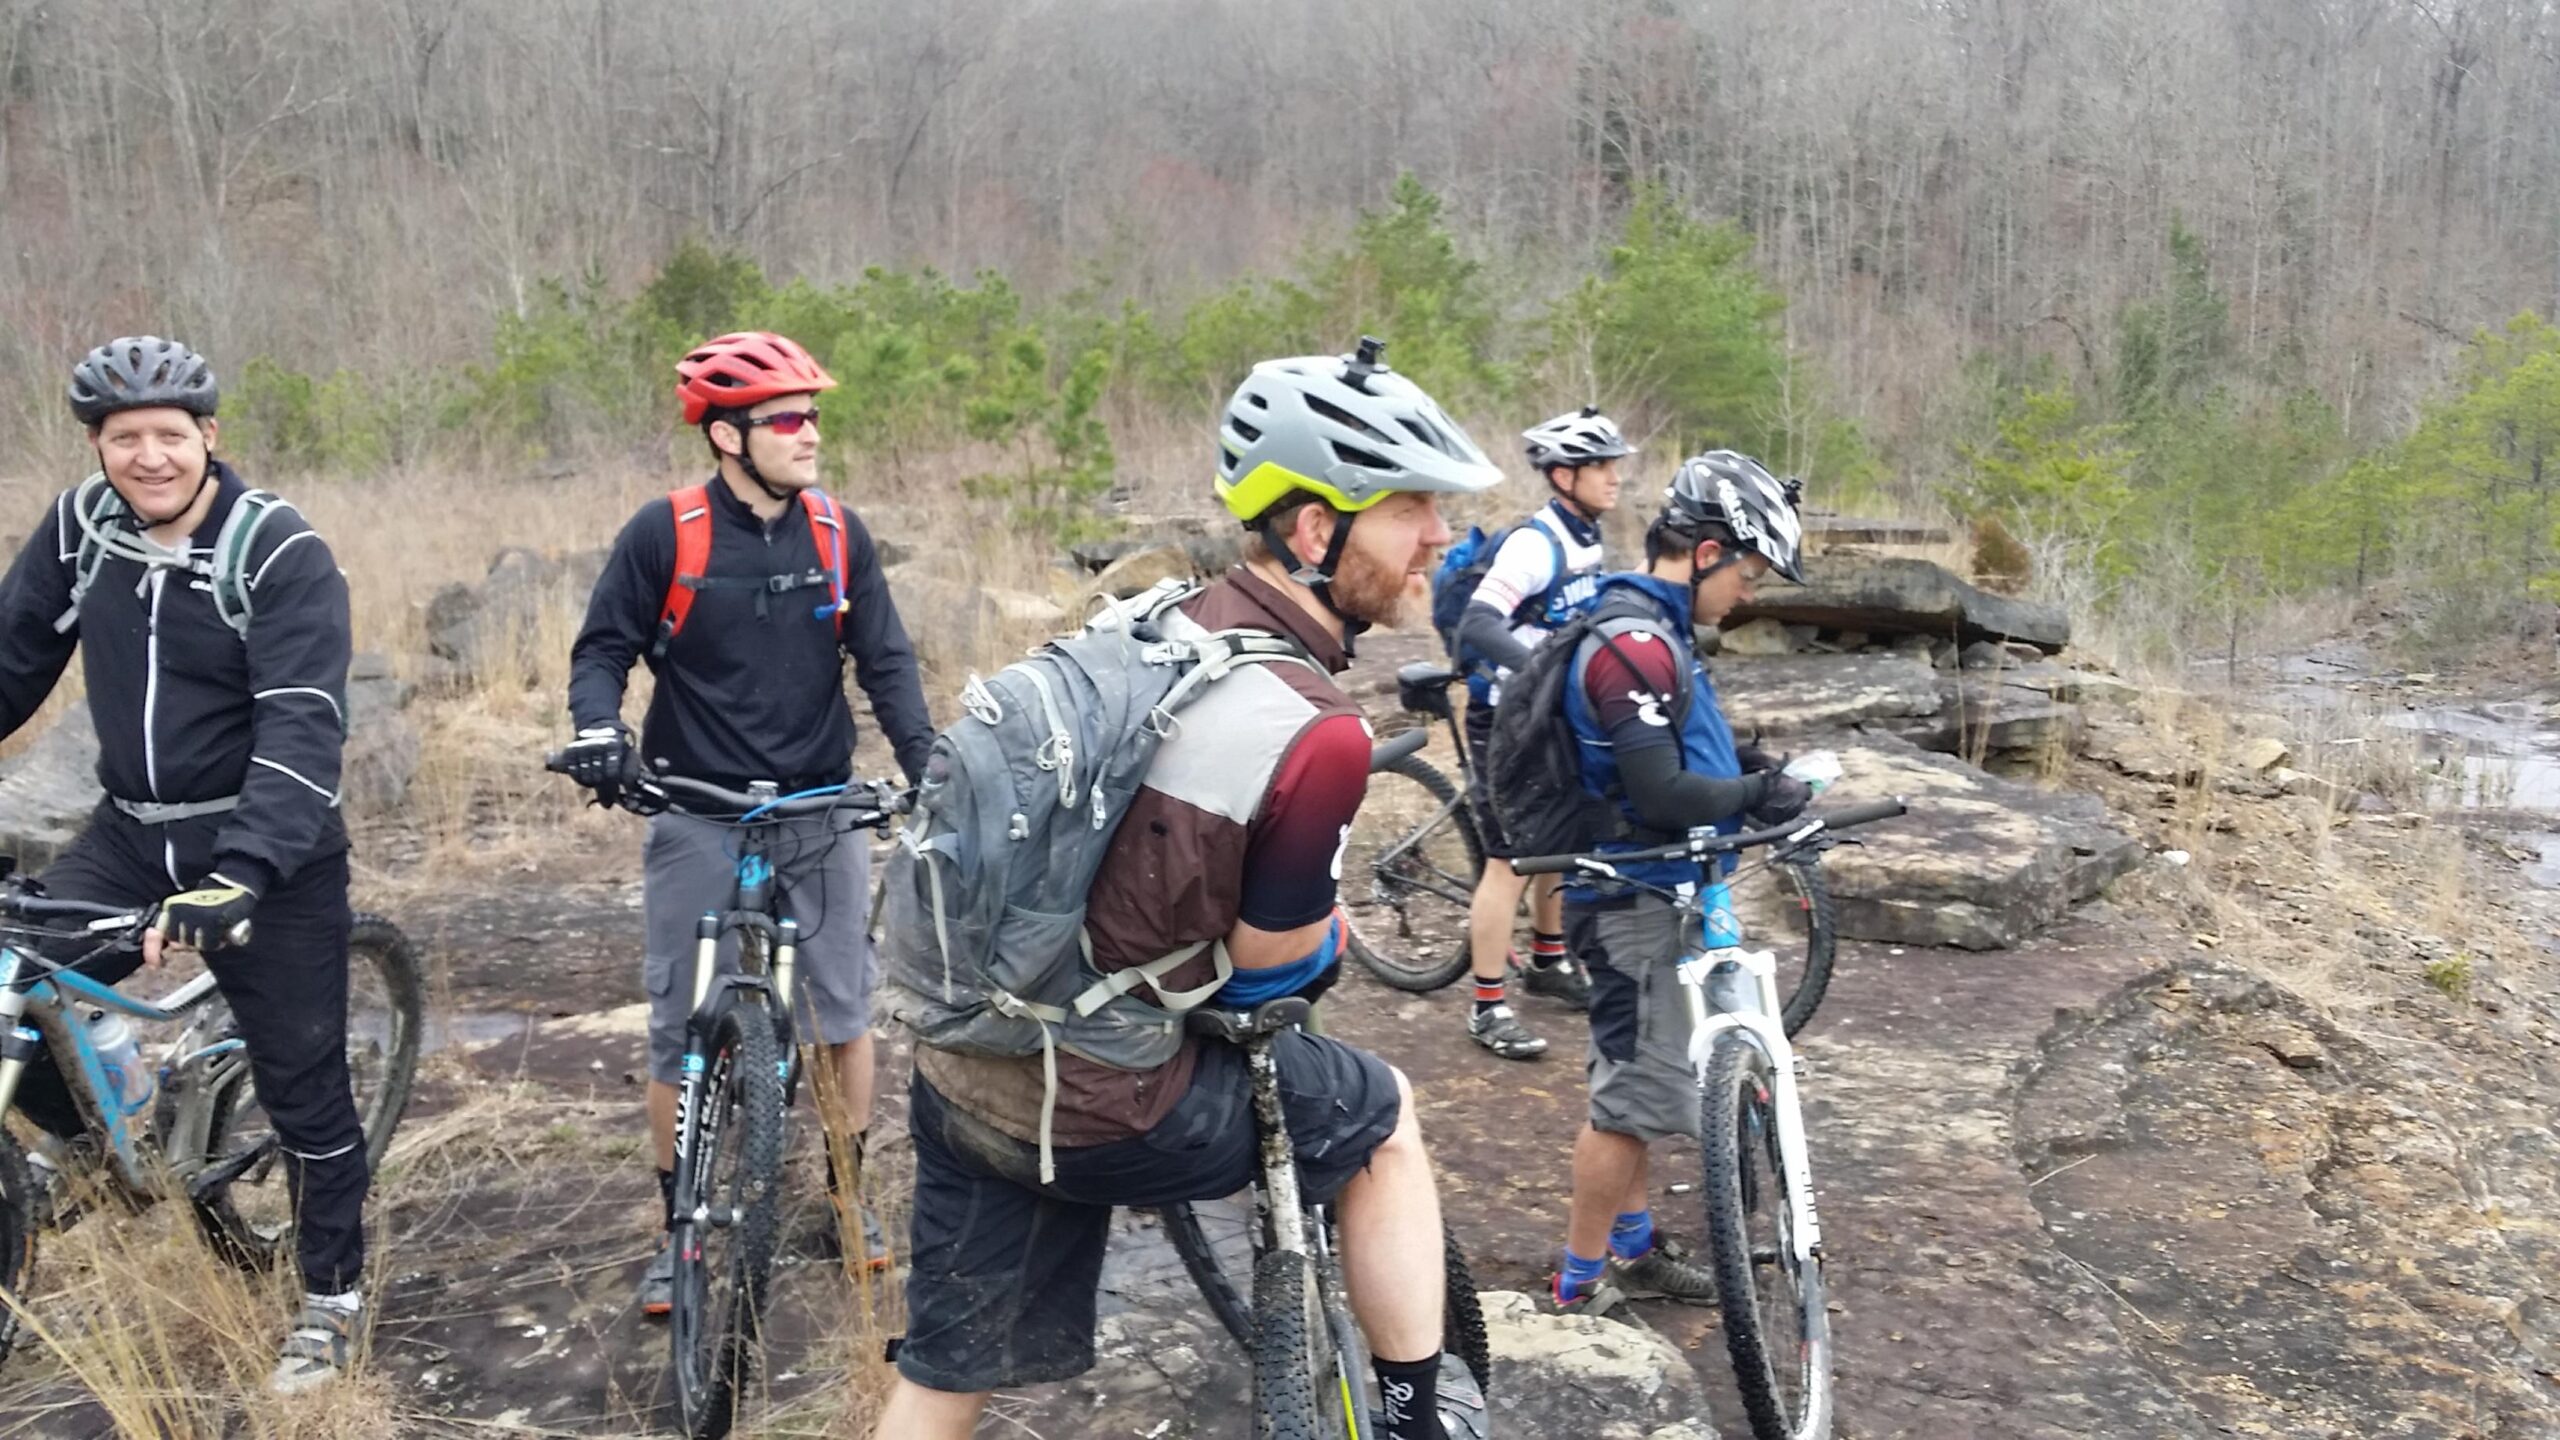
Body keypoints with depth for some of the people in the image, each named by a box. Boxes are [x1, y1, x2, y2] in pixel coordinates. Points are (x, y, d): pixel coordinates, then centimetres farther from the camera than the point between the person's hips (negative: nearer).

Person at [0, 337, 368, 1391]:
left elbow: (302, 728, -26)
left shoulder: (281, 554, -17)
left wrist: (239, 873, -38)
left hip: (265, 853, -4)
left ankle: (333, 1296, 25)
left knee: (302, 1086, 4)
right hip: (129, 836, 5)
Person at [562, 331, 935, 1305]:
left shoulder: (838, 535, -1)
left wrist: (925, 760, -13)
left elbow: (885, 659, 1)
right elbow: (603, 649, -2)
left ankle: (847, 1199, 27)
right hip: (696, 815, -2)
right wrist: (598, 731, -21)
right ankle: (677, 1231, 21)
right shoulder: (664, 534, -8)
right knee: (681, 1032, 6)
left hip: (822, 810, 2)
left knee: (843, 1009, 8)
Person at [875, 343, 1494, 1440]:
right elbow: (1268, 957, -10)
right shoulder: (1318, 733, -23)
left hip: (956, 1067, 7)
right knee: (1384, 1116, 18)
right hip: (1097, 1112, -7)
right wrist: (1330, 934, 12)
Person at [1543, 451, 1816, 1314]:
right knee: (1636, 1092, -2)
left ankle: (1632, 1250, 33)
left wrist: (1746, 767, 8)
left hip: (1645, 894, 10)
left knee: (1631, 1084, 19)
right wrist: (1758, 793, -13)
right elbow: (1662, 796, -27)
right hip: (1635, 898, -10)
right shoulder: (1636, 644, -23)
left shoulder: (1651, 630, 11)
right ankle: (1579, 1287, 9)